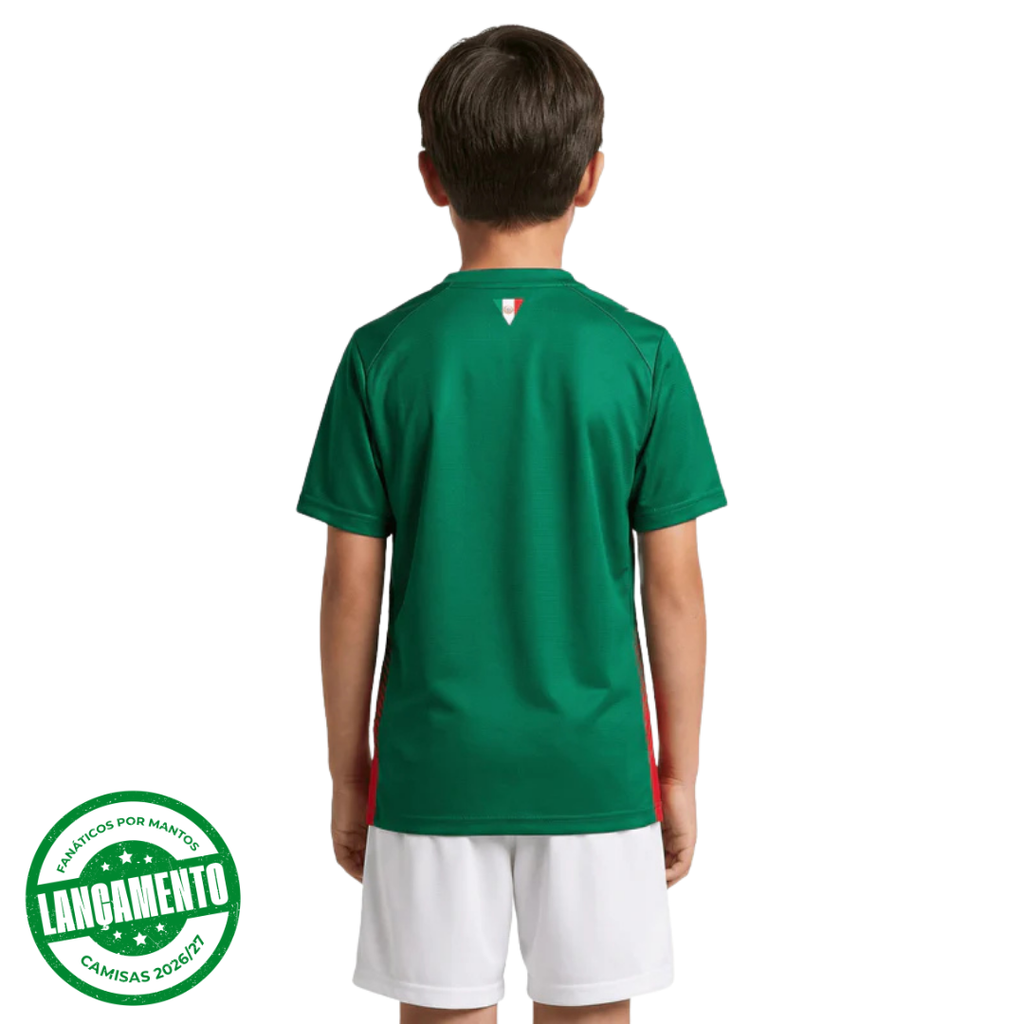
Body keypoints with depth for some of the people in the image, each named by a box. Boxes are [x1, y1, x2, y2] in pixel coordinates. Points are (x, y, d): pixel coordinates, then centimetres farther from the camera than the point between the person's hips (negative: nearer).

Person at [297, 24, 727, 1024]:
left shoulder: (384, 356, -6)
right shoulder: (639, 355, -7)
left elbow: (351, 591, -3)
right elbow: (674, 587, -3)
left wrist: (348, 770, 9)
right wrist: (678, 773, 8)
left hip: (434, 765, 0)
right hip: (594, 768, 0)